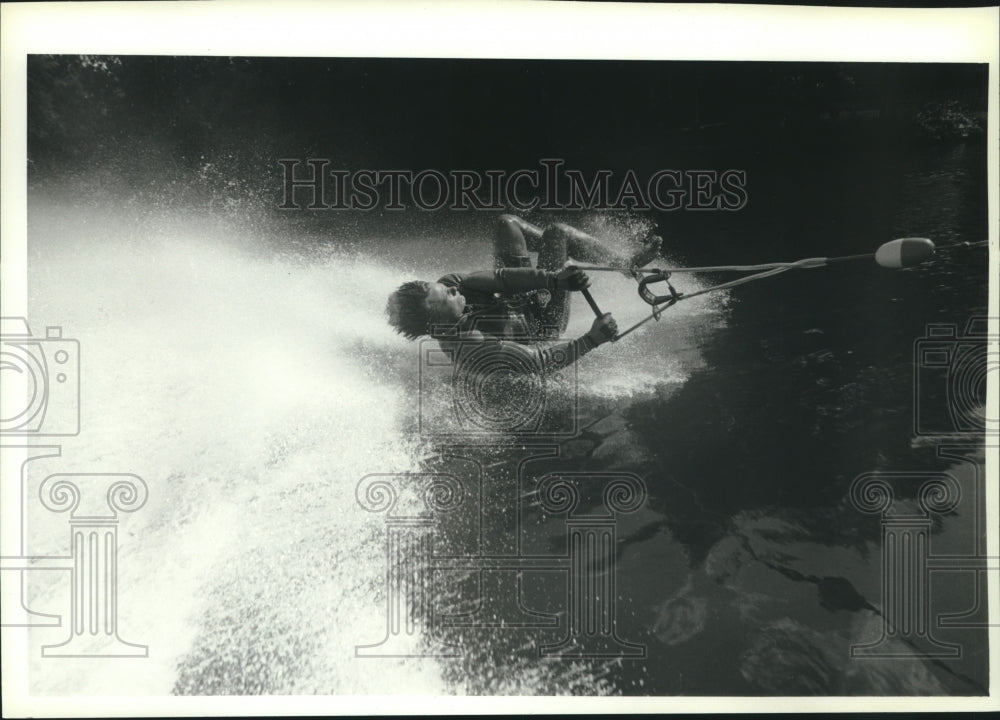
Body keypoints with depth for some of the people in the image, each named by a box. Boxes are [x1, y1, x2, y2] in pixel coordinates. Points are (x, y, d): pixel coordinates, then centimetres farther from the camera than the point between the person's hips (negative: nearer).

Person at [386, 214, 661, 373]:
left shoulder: (446, 285, -22)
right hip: (543, 324, -7)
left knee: (507, 224, 4)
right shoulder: (473, 346, -41)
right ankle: (628, 265, 11)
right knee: (557, 233, -15)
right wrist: (592, 339, -40)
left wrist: (555, 276, -33)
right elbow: (541, 360, -36)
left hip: (517, 300, 7)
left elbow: (500, 277, -23)